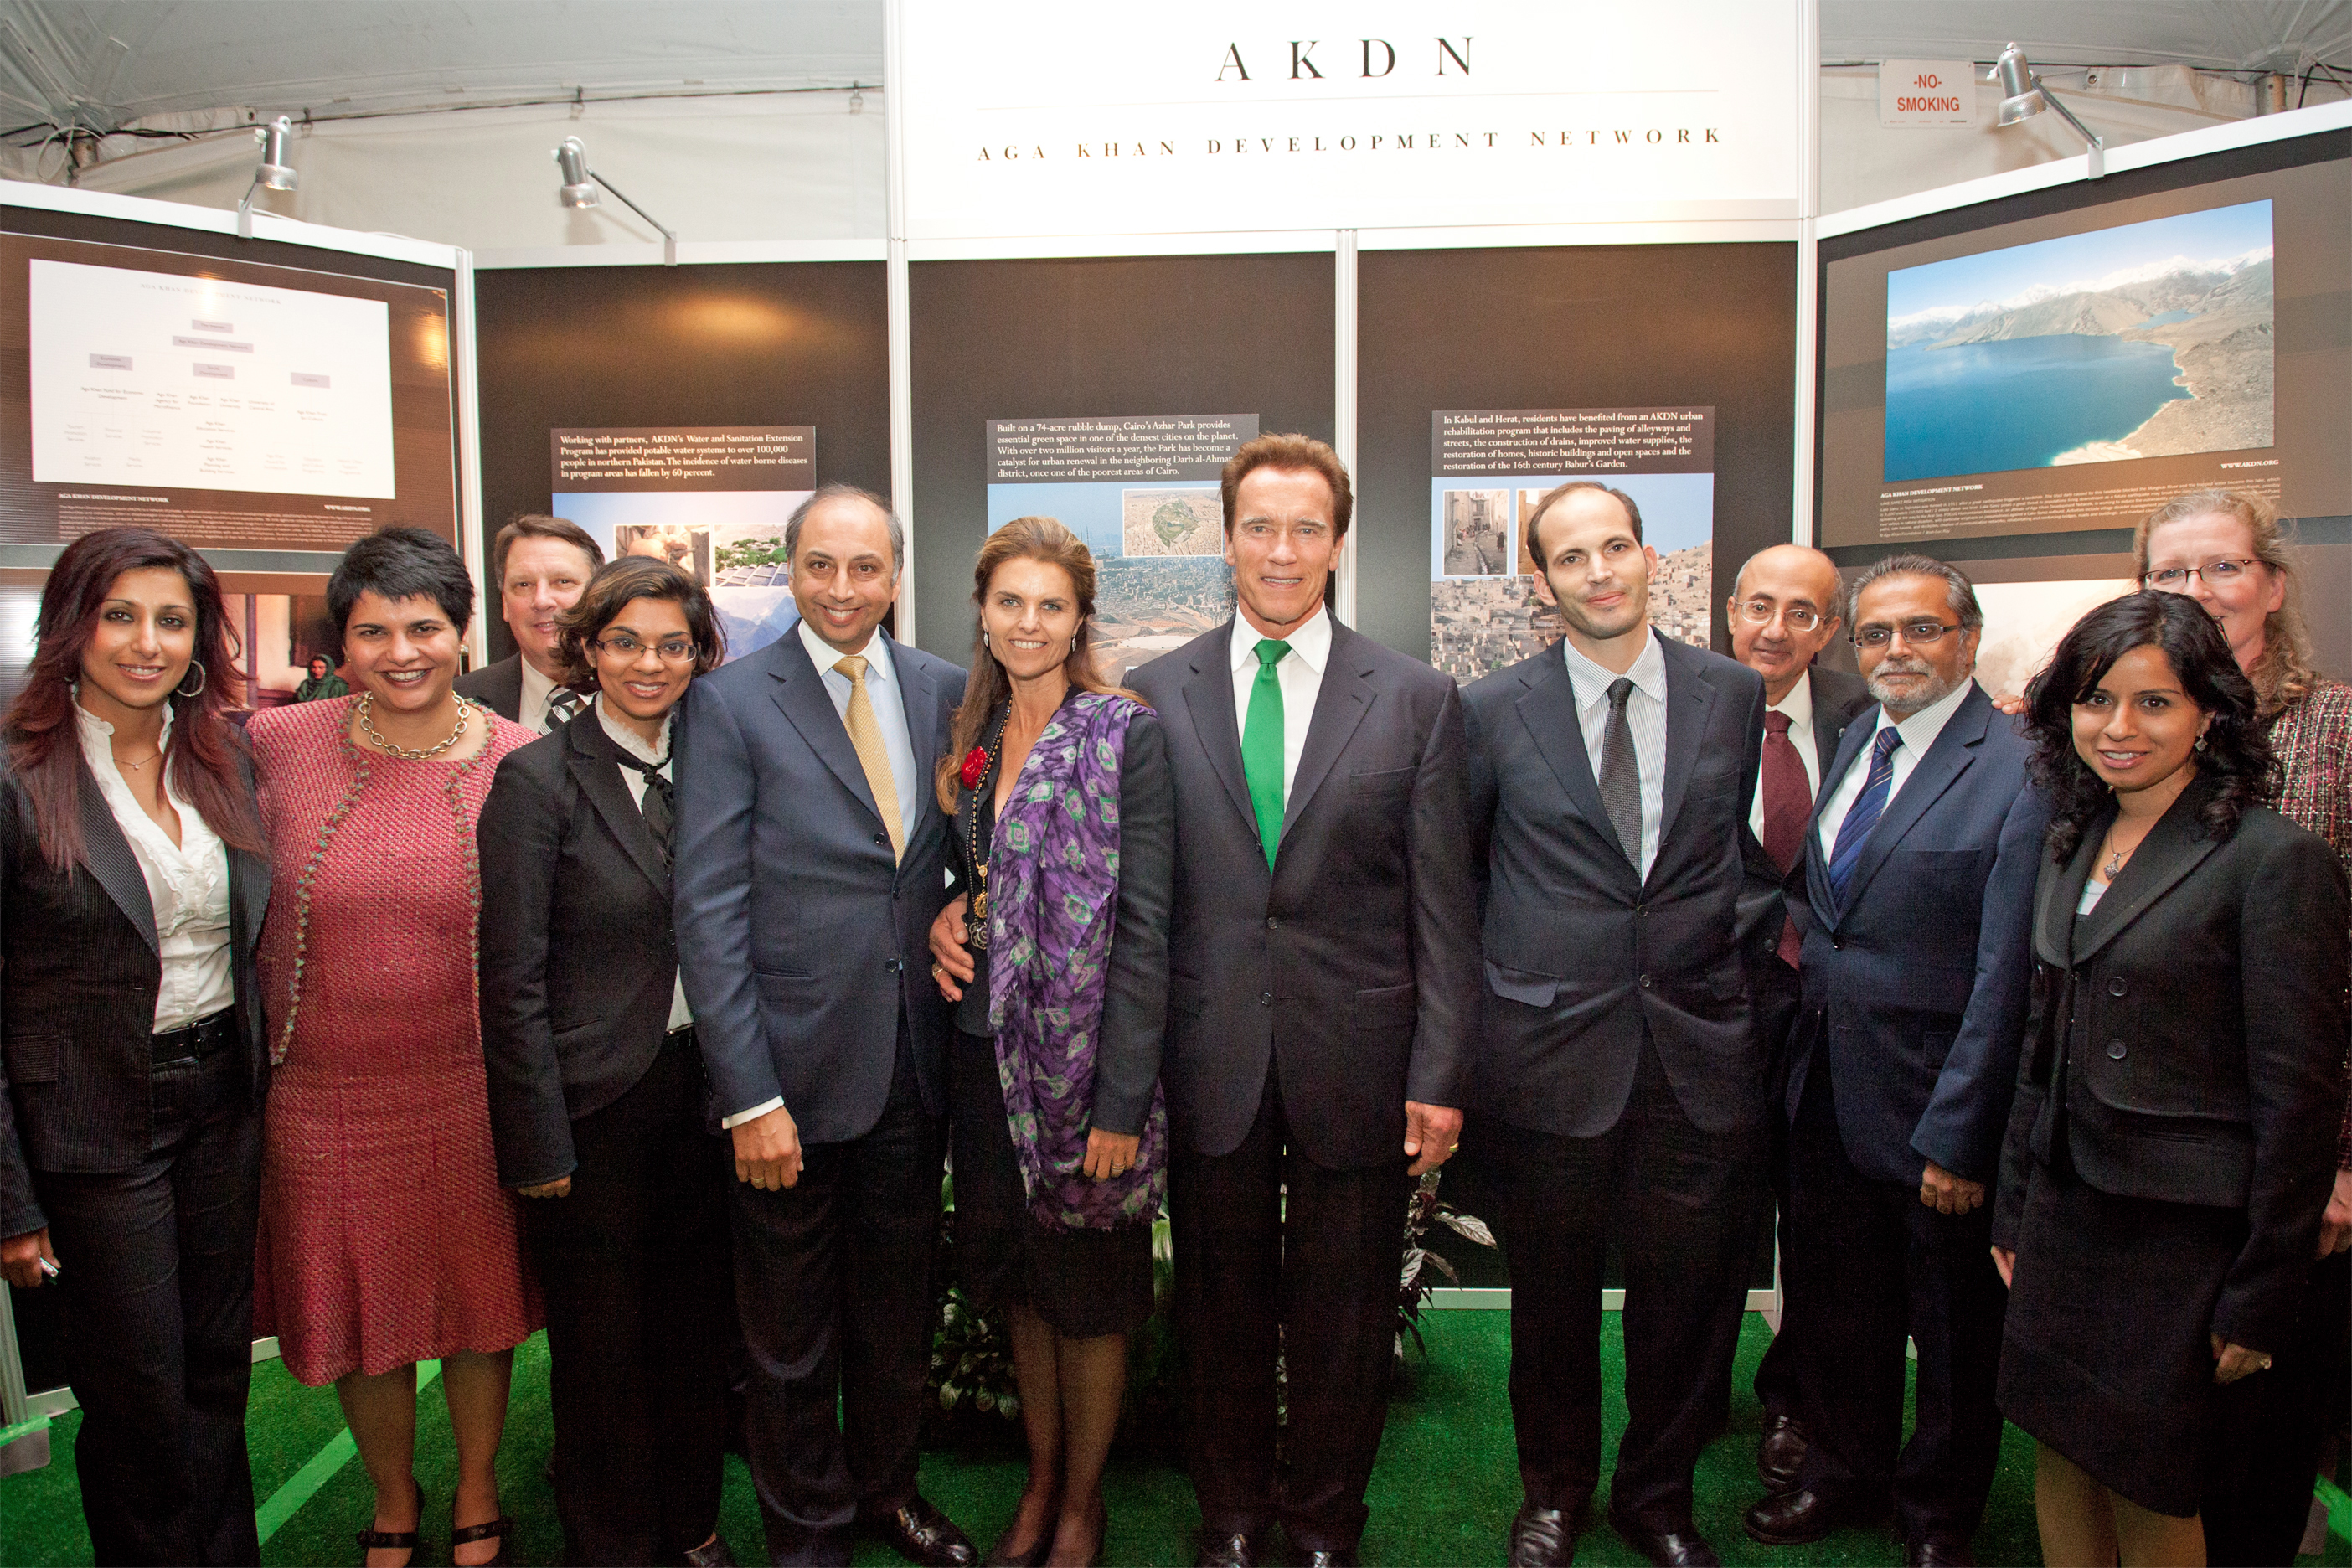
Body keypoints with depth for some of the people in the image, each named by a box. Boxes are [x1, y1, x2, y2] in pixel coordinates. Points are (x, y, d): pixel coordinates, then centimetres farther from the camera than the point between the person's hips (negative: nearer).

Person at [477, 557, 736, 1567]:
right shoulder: (537, 780, -11)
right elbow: (513, 984, -11)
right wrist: (540, 1148, -12)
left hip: (704, 1087, 5)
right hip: (598, 1101, -5)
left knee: (700, 1330, 18)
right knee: (603, 1348, 11)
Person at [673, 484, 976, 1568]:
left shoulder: (946, 691, 4)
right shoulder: (732, 702, -7)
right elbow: (709, 912, -11)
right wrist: (748, 1098, -14)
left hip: (914, 1070, 4)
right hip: (793, 1071, -3)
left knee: (898, 1310, 20)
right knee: (791, 1335, 14)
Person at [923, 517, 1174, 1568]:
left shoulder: (1125, 734, -10)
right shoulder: (968, 736, 8)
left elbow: (1143, 927, -14)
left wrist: (1122, 1097, -17)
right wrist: (941, 918, -3)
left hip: (1085, 1055, -5)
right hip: (985, 1048, 5)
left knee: (1090, 1290, 11)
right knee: (1020, 1281, 18)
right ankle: (1040, 1482, 38)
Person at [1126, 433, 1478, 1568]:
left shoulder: (1417, 698, 0)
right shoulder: (1156, 695, 3)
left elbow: (1443, 906, -1)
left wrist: (1439, 1076, -4)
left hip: (1356, 1059, 0)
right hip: (1209, 1059, 1)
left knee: (1344, 1315, 14)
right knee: (1221, 1308, 15)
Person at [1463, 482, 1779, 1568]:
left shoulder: (1736, 694, 4)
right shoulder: (1492, 710, -2)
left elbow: (1756, 845, 16)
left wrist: (1736, 930, 3)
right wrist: (1496, 967, 4)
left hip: (1700, 1047, 2)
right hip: (1548, 1046, -1)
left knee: (1689, 1293, 12)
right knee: (1552, 1295, 13)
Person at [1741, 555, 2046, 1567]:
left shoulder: (2018, 772, -16)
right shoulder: (1854, 744, 7)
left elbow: (2003, 979, -18)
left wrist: (1958, 1136, -17)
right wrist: (1802, 941, -1)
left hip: (1928, 1102, -6)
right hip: (1825, 1090, 6)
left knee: (1951, 1327, 16)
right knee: (1832, 1305, 21)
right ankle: (1844, 1473, 44)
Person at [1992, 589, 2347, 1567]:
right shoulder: (2072, 846, 8)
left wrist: (2258, 1302, -12)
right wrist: (2015, 1212, 13)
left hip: (2184, 1235, -6)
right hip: (2067, 1219, 6)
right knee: (2060, 1457, 15)